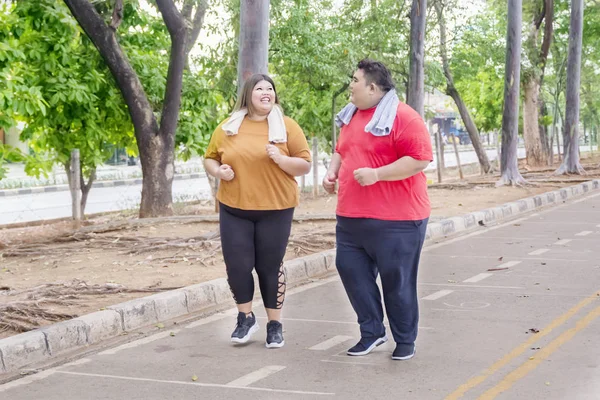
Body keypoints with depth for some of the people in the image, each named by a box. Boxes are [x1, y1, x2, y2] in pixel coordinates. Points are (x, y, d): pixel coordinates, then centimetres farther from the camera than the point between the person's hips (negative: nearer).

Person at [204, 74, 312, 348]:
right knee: (237, 265, 0)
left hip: (275, 209, -2)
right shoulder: (227, 127, 5)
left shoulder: (287, 126, 0)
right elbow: (209, 159, 13)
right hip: (234, 209, 2)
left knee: (270, 266, 4)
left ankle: (274, 324, 18)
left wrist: (280, 159, -19)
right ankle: (245, 317, 22)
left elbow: (305, 165, -1)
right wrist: (218, 171, -9)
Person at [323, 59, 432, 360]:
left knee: (397, 281, 2)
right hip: (351, 217, 8)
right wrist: (332, 171, 7)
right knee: (351, 269, 6)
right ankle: (372, 332, 20)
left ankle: (405, 341, 18)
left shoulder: (403, 117, -13)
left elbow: (419, 159, -18)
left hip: (396, 220, -8)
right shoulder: (352, 115, 14)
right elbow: (342, 151, 27)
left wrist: (377, 174, -23)